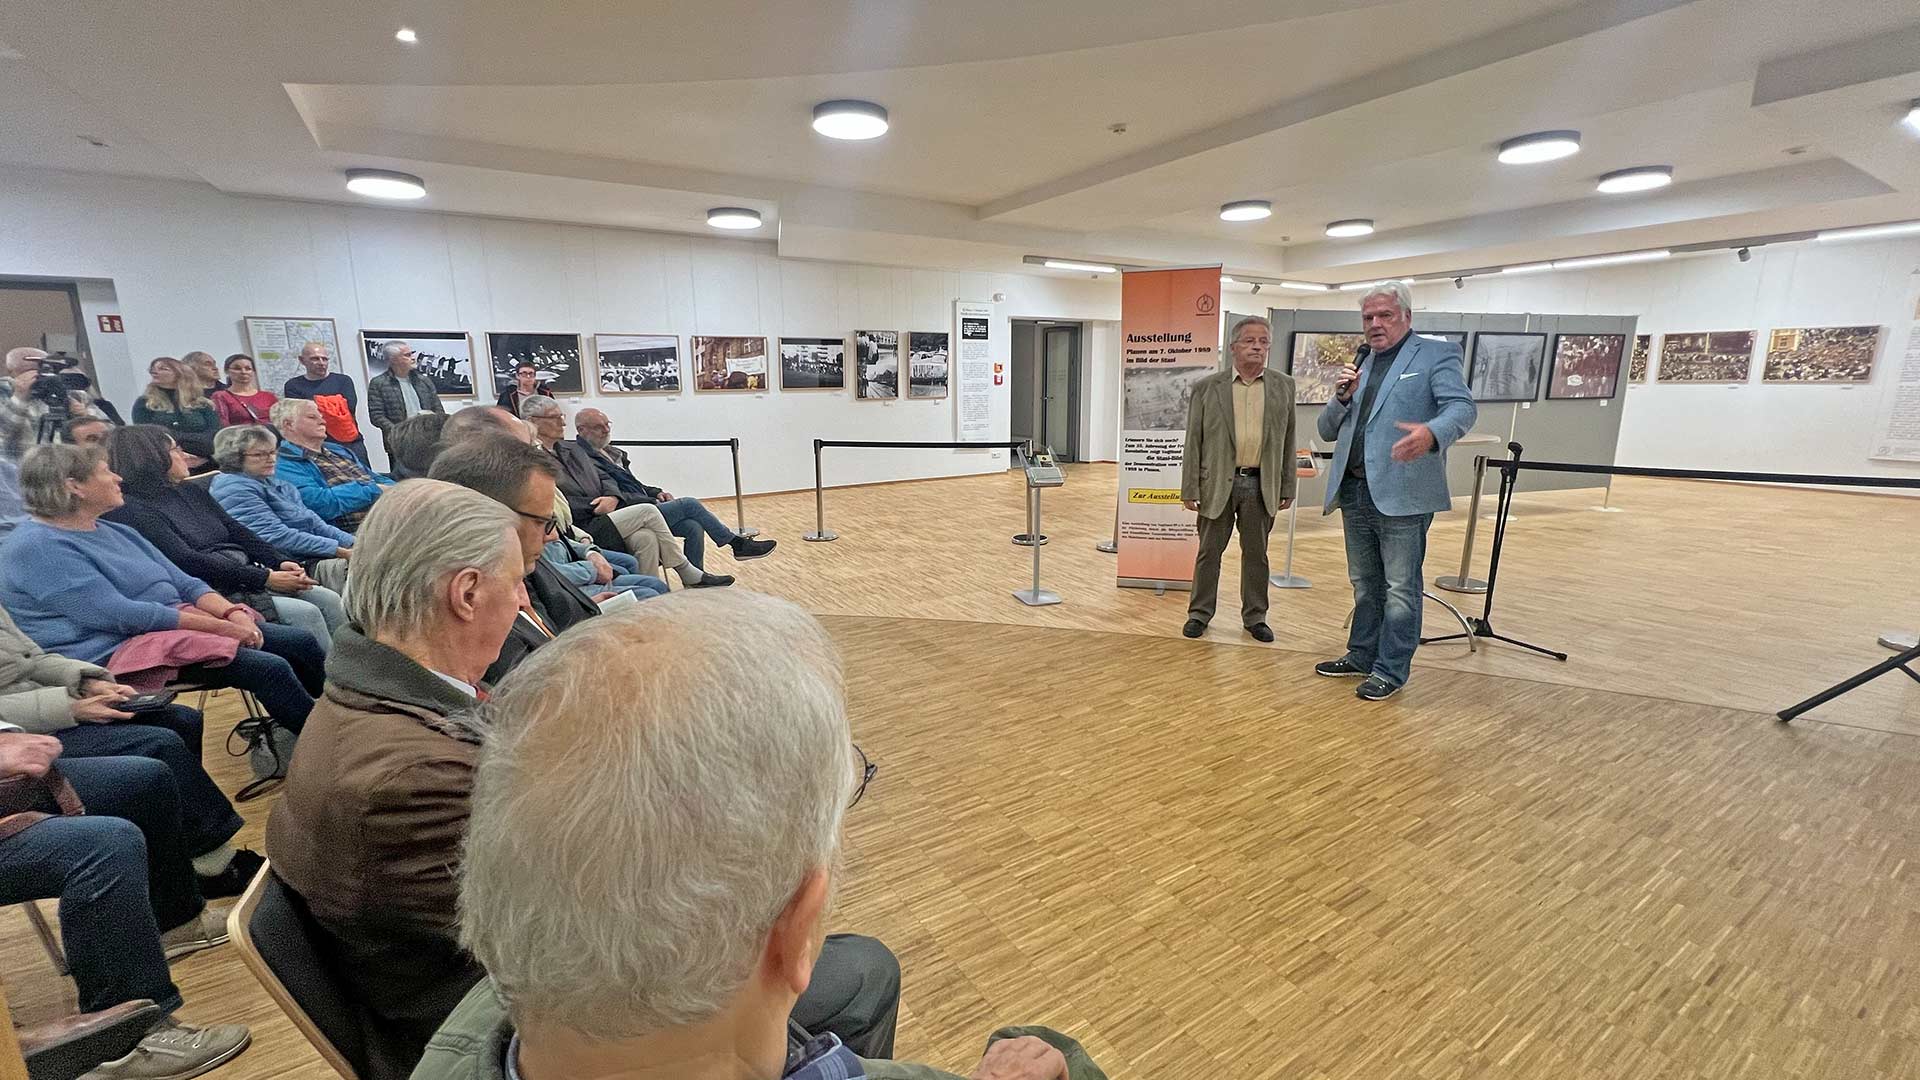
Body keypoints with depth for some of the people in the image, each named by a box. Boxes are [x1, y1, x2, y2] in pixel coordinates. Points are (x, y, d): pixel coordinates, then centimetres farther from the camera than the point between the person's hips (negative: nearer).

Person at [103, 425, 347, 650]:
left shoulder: (191, 491, 19)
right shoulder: (132, 509, -7)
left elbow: (238, 532, 14)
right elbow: (188, 562, -17)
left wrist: (281, 561, -4)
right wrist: (265, 578, -20)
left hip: (248, 573, 8)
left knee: (329, 600, -11)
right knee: (305, 613, -24)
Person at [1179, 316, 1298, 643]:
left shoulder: (1284, 386, 6)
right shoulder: (1206, 387, -1)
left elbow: (1287, 440, 8)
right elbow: (1193, 441, -1)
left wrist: (1287, 488, 5)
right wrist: (1190, 489, -5)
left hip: (1262, 485, 2)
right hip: (1218, 483, -2)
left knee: (1256, 553, 11)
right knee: (1209, 551, 7)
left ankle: (1255, 616, 24)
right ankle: (1200, 613, 20)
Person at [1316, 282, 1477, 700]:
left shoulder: (1436, 354, 0)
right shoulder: (1359, 365, 17)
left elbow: (1462, 407, -16)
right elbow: (1327, 431, 16)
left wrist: (1432, 433, -38)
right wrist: (1342, 397, -4)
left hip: (1402, 494, -6)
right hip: (1354, 492, 6)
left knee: (1401, 588, 2)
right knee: (1364, 585, 17)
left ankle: (1391, 670, 12)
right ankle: (1361, 656, 30)